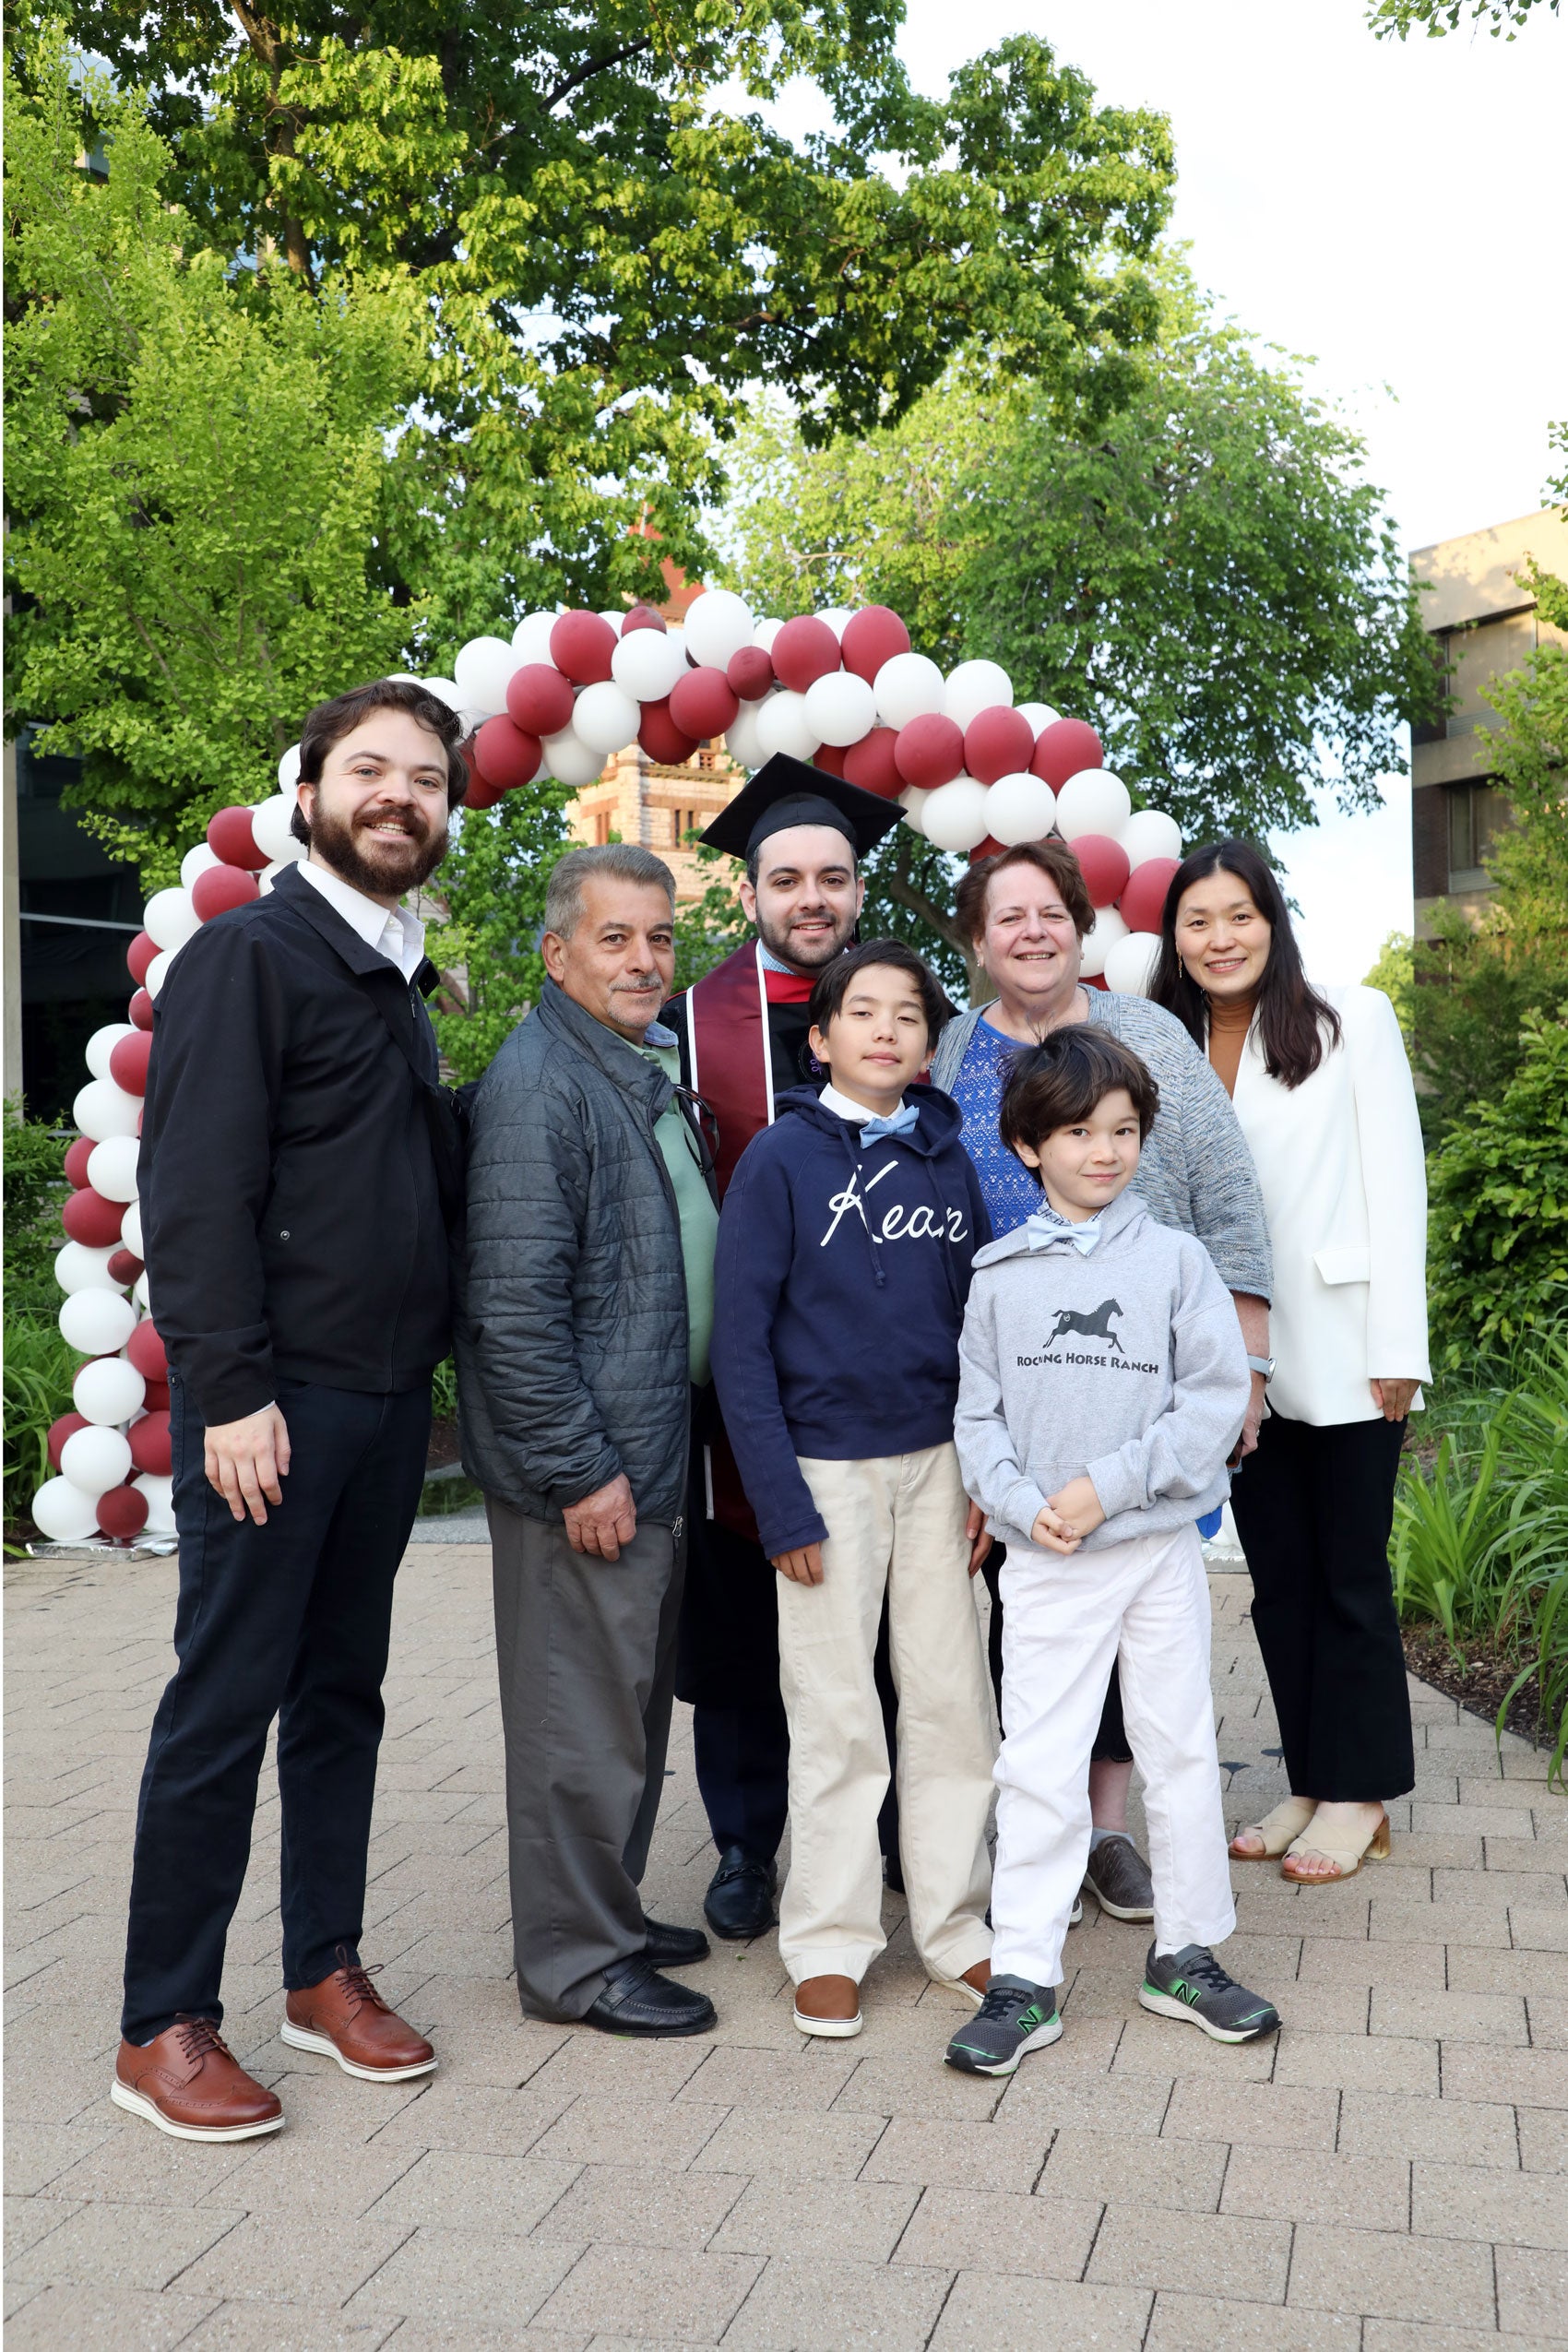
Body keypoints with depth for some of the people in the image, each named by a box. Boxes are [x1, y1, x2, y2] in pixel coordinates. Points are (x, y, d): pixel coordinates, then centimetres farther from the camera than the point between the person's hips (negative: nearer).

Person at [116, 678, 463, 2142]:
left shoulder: (402, 982, 16)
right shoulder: (251, 954, -7)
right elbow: (195, 1190, -14)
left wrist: (432, 1362, 11)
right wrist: (231, 1391, -19)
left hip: (388, 1392, 7)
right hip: (278, 1393, -7)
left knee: (342, 1689, 14)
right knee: (227, 1701, -1)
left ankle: (324, 1968, 26)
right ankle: (162, 2028, 11)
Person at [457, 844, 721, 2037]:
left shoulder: (652, 1070, 13)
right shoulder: (538, 1086, -17)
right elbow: (515, 1305, -23)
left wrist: (646, 1454, 17)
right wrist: (579, 1471, -21)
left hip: (652, 1449, 10)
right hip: (582, 1468, -10)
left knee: (634, 1700, 19)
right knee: (582, 1712, 2)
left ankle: (611, 1912, 34)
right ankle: (575, 1960, 17)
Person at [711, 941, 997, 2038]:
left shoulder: (948, 1160, 5)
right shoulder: (781, 1159, -7)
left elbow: (977, 1320, 10)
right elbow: (741, 1342, -9)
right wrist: (781, 1505, -12)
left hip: (935, 1462, 4)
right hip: (826, 1468, -4)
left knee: (955, 1702, 9)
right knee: (836, 1718, 5)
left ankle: (954, 1925, 24)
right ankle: (830, 1943, 19)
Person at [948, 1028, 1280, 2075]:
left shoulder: (1175, 1258, -2)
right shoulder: (1001, 1274, 2)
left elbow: (1217, 1399, -7)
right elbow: (978, 1415, 3)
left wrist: (1107, 1484, -14)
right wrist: (1020, 1500, -14)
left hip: (1161, 1548, 0)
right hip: (1045, 1563, 0)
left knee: (1183, 1751, 11)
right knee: (1038, 1767, 2)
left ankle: (1189, 1955, 29)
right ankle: (1024, 1979, 13)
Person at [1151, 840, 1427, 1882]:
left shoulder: (1352, 1022, -2)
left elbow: (1395, 1183, -5)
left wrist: (1397, 1346, -10)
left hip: (1342, 1355, -4)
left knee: (1350, 1573, 4)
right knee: (1279, 1574, 11)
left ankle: (1358, 1794, 17)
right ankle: (1309, 1783, 23)